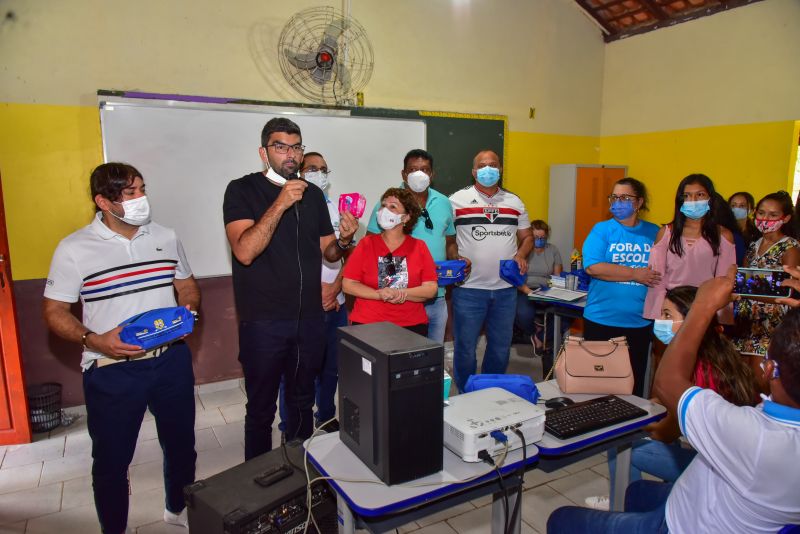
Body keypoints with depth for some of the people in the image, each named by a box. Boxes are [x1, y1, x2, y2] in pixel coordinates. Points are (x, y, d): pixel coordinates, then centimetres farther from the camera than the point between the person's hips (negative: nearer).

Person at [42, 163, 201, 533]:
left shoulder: (165, 237, 4)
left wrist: (189, 309, -8)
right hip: (111, 372, -3)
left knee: (181, 443, 19)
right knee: (111, 460, 11)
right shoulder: (74, 249, -8)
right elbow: (55, 312, -5)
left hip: (171, 360, 4)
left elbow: (186, 285, 14)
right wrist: (94, 341, -21)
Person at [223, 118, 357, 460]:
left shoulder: (313, 194, 9)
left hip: (309, 317, 5)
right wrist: (280, 204, -26)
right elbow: (244, 251, -21)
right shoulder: (242, 190, -7)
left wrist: (344, 240, -9)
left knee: (302, 403, 19)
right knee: (261, 409, 9)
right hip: (263, 321, -4)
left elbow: (328, 252, 13)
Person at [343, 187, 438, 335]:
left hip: (412, 326, 1)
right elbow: (348, 284, -3)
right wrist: (379, 294, -16)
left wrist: (402, 294, -18)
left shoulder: (419, 247, 3)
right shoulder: (366, 244, 2)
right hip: (367, 325, 0)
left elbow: (431, 289, -2)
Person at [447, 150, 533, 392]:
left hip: (506, 289, 4)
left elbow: (527, 236, 17)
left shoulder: (514, 202, 11)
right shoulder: (457, 200, 0)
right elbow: (446, 239, 1)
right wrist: (457, 259, -16)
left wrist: (521, 255, -2)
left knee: (500, 348, 15)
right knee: (465, 348, 5)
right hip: (469, 288, -4)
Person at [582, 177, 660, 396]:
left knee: (634, 382, 13)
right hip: (601, 321, -2)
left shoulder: (654, 232, 6)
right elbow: (593, 267, -15)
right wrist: (636, 274, -14)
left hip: (640, 322, 2)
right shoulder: (602, 230, -2)